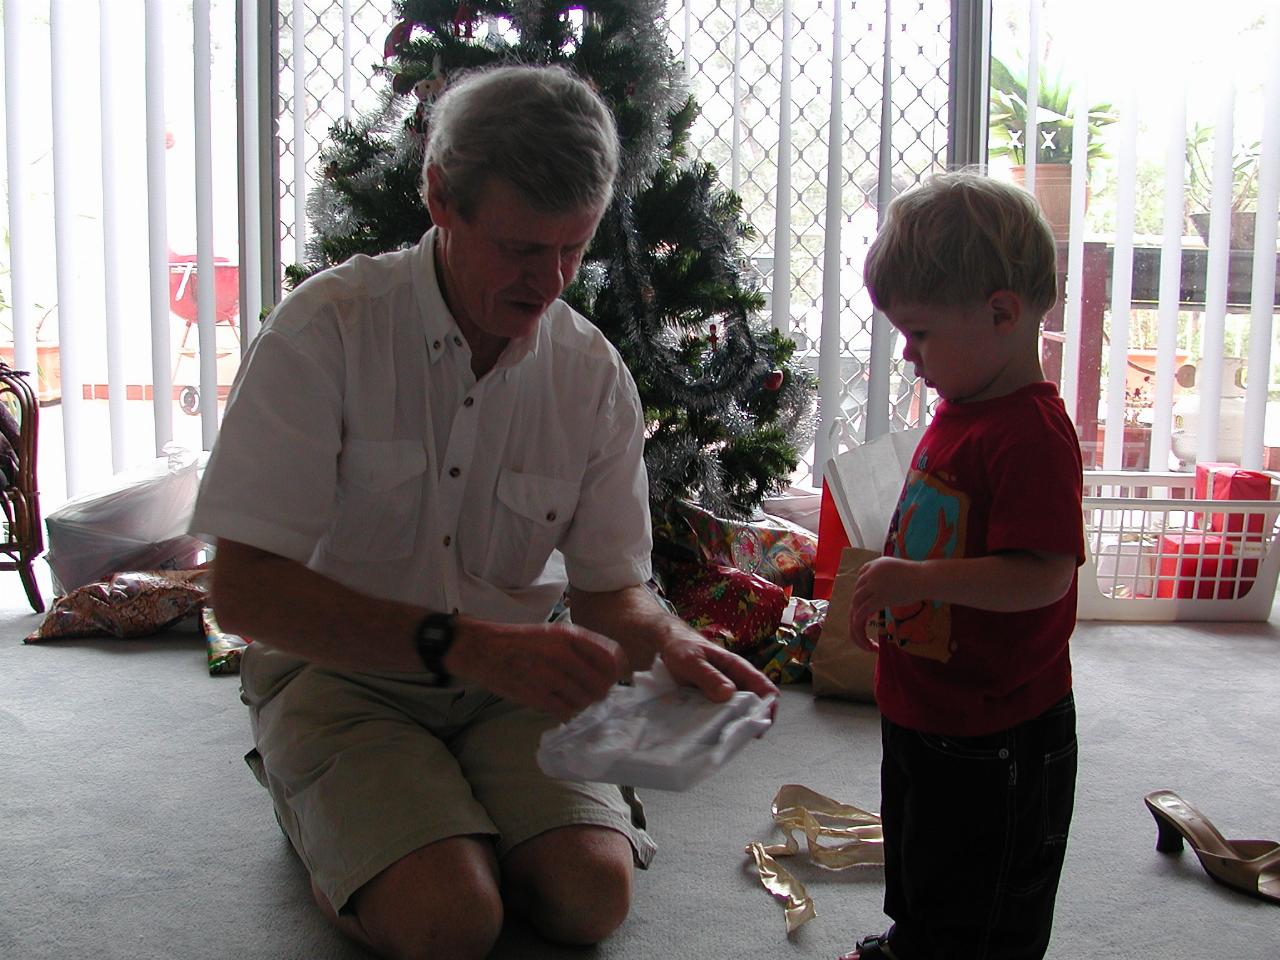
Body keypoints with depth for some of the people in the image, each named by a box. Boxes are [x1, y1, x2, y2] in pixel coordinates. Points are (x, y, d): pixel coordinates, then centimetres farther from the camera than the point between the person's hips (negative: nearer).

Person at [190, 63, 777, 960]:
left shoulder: (594, 372, -4)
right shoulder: (327, 330, -17)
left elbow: (612, 589, 2)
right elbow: (244, 589, -21)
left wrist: (667, 640, -23)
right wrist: (463, 644, -33)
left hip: (511, 676, 3)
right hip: (338, 669, -3)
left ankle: (463, 807, 13)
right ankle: (324, 814, 10)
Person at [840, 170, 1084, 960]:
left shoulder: (1033, 435, -25)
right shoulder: (959, 411, 5)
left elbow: (1043, 575, -31)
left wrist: (915, 577, -33)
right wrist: (885, 592, 13)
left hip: (996, 729, -9)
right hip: (923, 706, 10)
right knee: (917, 860, 30)